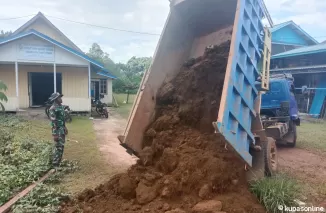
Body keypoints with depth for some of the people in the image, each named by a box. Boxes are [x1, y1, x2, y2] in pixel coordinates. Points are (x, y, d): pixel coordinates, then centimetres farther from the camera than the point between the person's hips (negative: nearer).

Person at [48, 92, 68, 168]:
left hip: (62, 129, 9)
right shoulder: (53, 108, -18)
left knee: (62, 146, 15)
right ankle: (55, 164, 4)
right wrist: (55, 134, -22)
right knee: (58, 147, -5)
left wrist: (65, 128, 21)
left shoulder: (61, 106, 10)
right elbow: (53, 122, -21)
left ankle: (59, 162, 28)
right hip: (57, 130, -9)